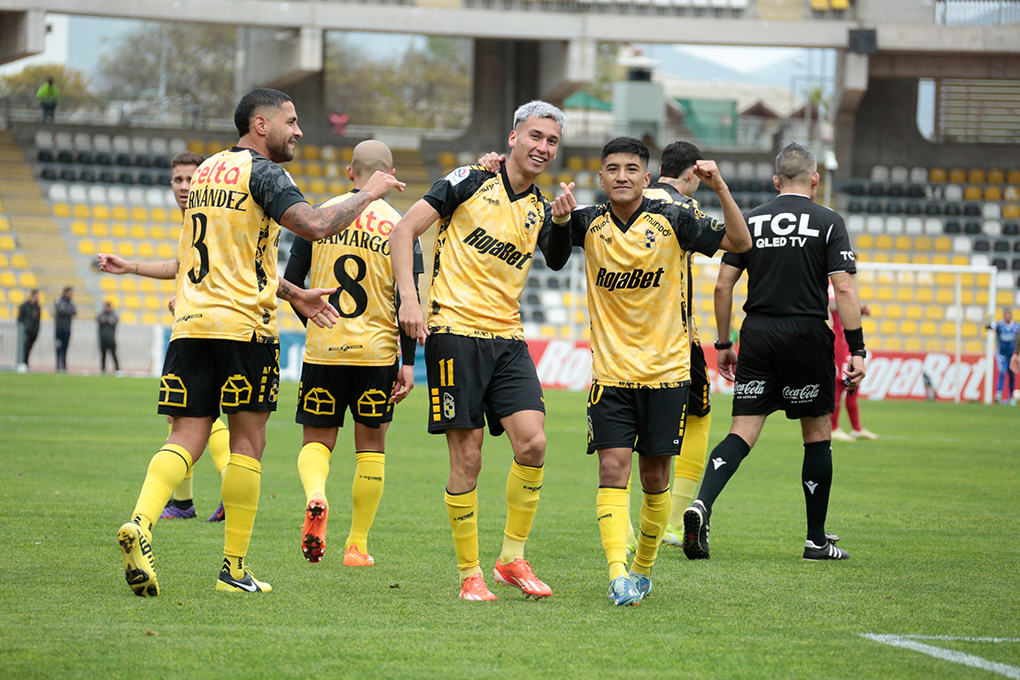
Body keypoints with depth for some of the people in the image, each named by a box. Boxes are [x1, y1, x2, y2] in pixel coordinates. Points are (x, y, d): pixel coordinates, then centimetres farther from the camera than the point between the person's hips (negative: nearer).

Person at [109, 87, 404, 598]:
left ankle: (140, 521, -24)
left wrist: (292, 293, 32)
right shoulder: (262, 173, -6)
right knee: (247, 442, 3)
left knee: (186, 438, 2)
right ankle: (234, 569, 5)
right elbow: (315, 226, -21)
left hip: (190, 324, 6)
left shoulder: (207, 170, 19)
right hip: (243, 325, -6)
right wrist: (367, 193, -6)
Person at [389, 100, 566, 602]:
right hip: (455, 331, -5)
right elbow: (404, 230, -3)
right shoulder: (470, 181, -1)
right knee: (467, 457, -6)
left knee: (532, 443, -11)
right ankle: (470, 573, 5)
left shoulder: (541, 211, 13)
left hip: (508, 338, 5)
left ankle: (512, 557, 5)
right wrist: (408, 297, -13)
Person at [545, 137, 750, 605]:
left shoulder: (674, 220, -5)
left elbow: (740, 243, -7)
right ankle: (618, 575, -18)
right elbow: (554, 256, 13)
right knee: (613, 468, -12)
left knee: (655, 479, 5)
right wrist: (559, 218, -9)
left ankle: (643, 568, 23)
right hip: (610, 371, 1)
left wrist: (721, 190, -21)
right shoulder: (589, 224, 1)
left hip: (667, 371, -1)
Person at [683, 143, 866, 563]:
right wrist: (856, 350, -7)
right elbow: (844, 289, -8)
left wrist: (724, 344, 13)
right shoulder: (828, 222, -1)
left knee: (742, 432, 1)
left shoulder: (750, 222, 8)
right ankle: (817, 540, 14)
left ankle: (701, 505, -23)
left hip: (757, 335, 2)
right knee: (817, 435, 9)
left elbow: (723, 285, 5)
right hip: (807, 336, -2)